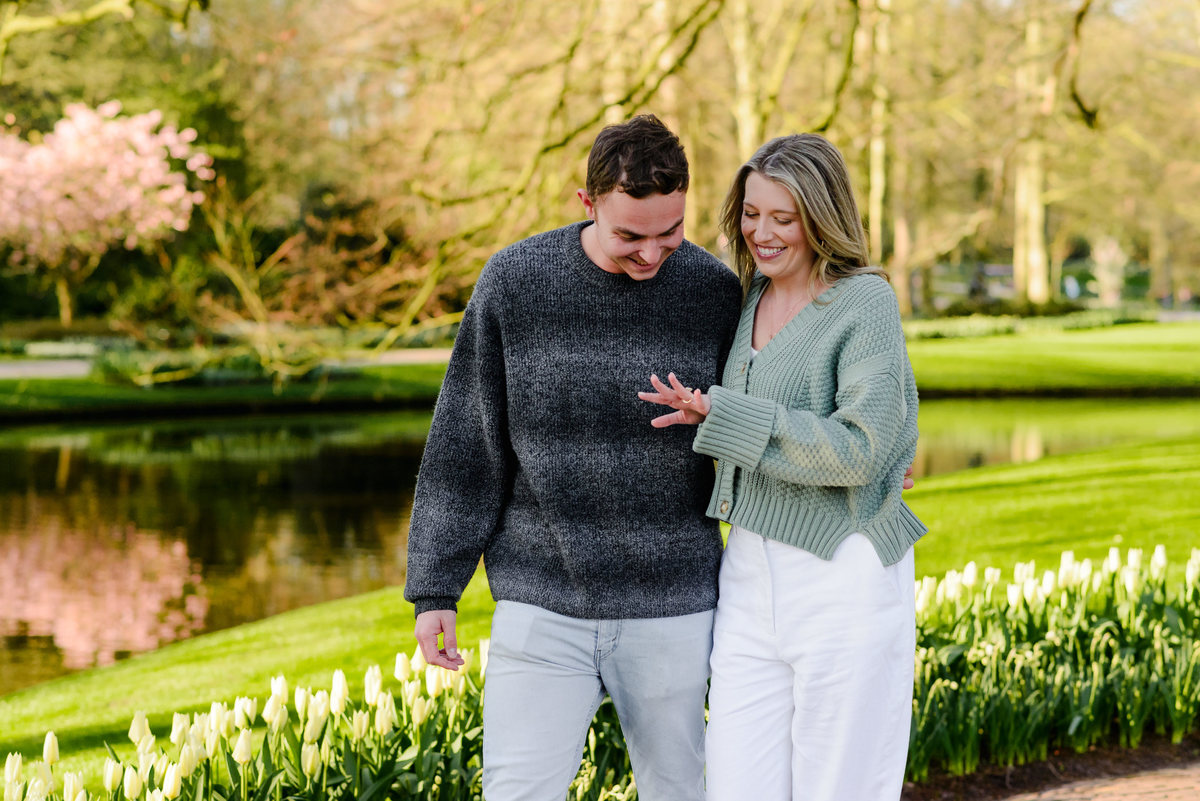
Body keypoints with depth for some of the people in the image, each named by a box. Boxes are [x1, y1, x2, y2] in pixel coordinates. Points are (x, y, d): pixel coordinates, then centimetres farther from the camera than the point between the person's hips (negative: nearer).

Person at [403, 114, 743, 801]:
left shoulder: (714, 290, -3)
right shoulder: (514, 282, -6)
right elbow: (466, 445, 0)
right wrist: (435, 590, 0)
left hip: (671, 609, 1)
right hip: (541, 607, -1)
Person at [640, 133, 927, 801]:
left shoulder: (866, 302, -10)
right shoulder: (747, 298, 11)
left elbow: (860, 449, -20)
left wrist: (723, 416, -17)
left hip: (843, 577, -7)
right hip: (750, 576, 7)